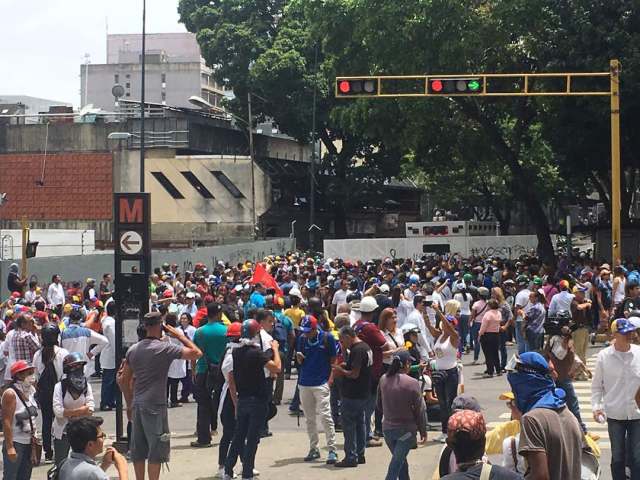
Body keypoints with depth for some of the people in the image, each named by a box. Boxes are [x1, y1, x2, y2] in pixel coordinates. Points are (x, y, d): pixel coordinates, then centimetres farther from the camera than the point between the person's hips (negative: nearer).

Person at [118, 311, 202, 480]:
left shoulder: (133, 349, 8)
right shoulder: (165, 348, -11)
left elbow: (123, 381, 12)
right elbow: (196, 353, -11)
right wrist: (180, 336, -1)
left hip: (137, 404, 7)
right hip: (155, 405, -7)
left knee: (138, 450, 12)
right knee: (156, 450, -1)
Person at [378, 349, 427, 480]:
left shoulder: (383, 379, -3)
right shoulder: (412, 383, -18)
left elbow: (379, 403, 10)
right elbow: (420, 410, -11)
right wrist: (423, 431, 1)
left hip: (388, 427, 5)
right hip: (406, 429, -5)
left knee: (401, 461, 21)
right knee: (397, 464, -3)